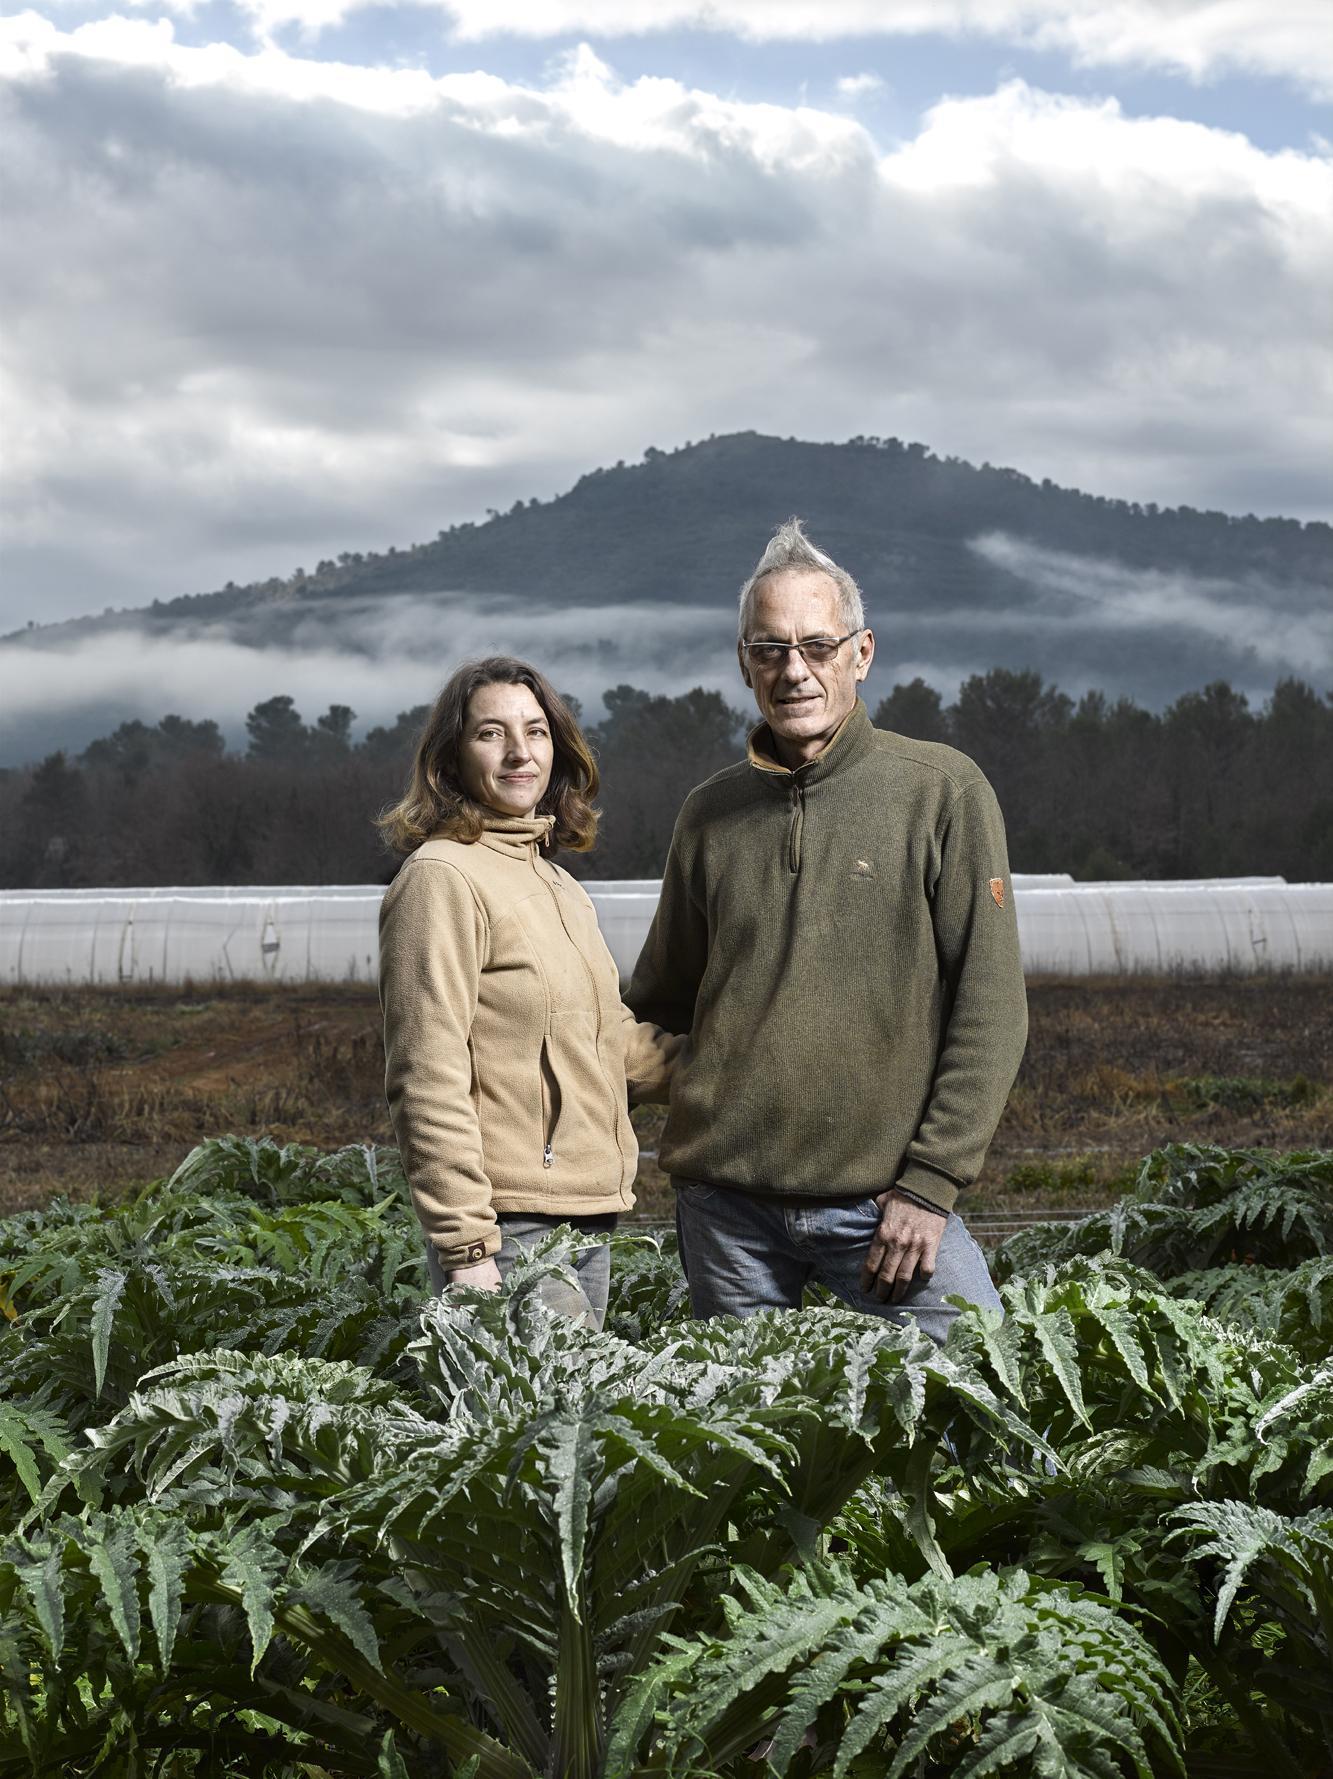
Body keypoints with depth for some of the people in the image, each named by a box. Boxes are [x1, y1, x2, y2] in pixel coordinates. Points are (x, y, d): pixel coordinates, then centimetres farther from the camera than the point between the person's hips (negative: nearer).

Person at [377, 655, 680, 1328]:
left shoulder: (560, 887, 16)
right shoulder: (442, 877, -10)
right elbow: (427, 1081, -16)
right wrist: (466, 1248, -20)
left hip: (587, 1222, 8)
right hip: (509, 1229, -8)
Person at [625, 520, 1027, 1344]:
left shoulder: (942, 793, -2)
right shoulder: (712, 814, 10)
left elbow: (990, 1006, -5)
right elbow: (661, 1007, 21)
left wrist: (931, 1181, -9)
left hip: (884, 1196, -3)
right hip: (726, 1201, 3)